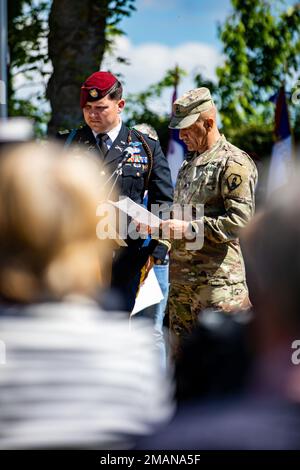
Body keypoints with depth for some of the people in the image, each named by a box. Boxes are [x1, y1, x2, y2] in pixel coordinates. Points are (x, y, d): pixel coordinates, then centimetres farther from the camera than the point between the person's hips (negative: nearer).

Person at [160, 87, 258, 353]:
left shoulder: (233, 163, -9)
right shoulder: (189, 163, 20)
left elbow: (239, 219, -17)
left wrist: (190, 228, -20)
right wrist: (160, 224, 10)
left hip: (217, 279, -9)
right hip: (181, 277, 9)